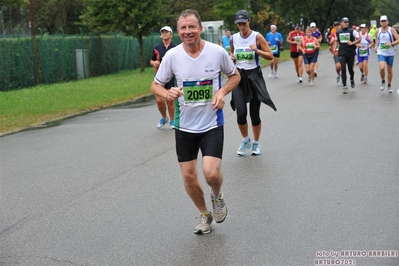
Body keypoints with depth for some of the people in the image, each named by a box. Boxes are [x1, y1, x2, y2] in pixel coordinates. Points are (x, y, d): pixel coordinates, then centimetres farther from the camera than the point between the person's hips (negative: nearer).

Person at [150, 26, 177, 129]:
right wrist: (154, 63, -5)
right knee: (159, 100, -4)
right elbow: (151, 61, 16)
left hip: (171, 77, -2)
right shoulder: (156, 48, 7)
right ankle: (164, 118, 23)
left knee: (170, 101, 1)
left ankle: (172, 121, 21)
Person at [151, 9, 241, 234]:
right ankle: (205, 215, 31)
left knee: (211, 173, -16)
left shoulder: (217, 52, -11)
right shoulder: (172, 56, -9)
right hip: (184, 125, 2)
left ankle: (218, 196, 22)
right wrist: (167, 95, -22)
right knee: (189, 175, 7)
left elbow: (235, 75, 7)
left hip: (212, 124, -2)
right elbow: (156, 85, 1)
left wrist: (222, 92, -13)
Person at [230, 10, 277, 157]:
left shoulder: (257, 37, -6)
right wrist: (231, 57, -1)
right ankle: (245, 140, 16)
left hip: (254, 76, -2)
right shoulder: (233, 38, 4)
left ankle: (256, 143, 25)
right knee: (241, 113, -11)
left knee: (254, 114, 2)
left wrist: (257, 50, -20)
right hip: (239, 77, 2)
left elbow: (270, 56, -5)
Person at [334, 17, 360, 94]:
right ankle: (344, 86, -6)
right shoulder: (338, 32, 9)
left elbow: (358, 39, 0)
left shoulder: (352, 31, -1)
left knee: (350, 69, 5)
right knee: (343, 69, -9)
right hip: (342, 53, 1)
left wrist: (352, 43, -16)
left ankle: (352, 79, 39)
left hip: (350, 53, -1)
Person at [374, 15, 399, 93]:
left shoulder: (392, 30, -6)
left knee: (389, 70, 9)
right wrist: (375, 46, 2)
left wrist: (391, 44, -26)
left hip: (390, 53, 0)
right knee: (382, 68, -22)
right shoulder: (378, 31, 2)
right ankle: (383, 81, 6)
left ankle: (389, 85, 28)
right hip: (381, 53, 0)